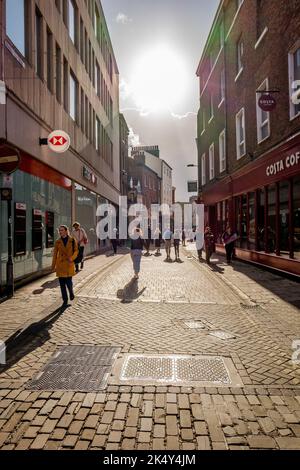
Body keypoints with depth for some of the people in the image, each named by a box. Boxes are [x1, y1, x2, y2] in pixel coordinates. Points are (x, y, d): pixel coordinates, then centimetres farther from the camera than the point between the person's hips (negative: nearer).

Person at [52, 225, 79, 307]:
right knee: (62, 283, 3)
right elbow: (55, 254, 7)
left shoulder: (72, 240, -1)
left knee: (68, 281, -6)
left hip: (69, 264, -2)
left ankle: (71, 293, 28)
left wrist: (72, 258, -18)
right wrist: (53, 266, 6)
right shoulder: (58, 242, 3)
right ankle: (65, 300, 16)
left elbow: (76, 251, 1)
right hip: (60, 264, 2)